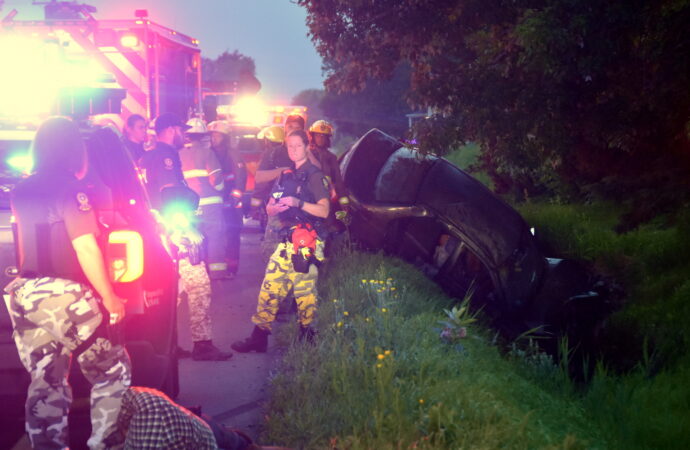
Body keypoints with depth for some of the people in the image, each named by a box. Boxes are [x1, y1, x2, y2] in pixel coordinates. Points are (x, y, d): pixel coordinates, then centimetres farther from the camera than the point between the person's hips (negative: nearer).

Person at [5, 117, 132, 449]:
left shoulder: (21, 193, 9)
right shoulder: (71, 189, -12)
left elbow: (27, 248, 17)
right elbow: (86, 249, -17)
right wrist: (110, 298, -11)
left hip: (26, 297, 7)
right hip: (67, 298, -7)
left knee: (45, 383, 15)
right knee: (113, 372, 10)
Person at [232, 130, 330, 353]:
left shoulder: (314, 175, -2)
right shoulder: (286, 176, 20)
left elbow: (324, 210, -12)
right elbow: (269, 208, 22)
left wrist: (297, 203, -21)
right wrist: (275, 208, -1)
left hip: (305, 242, -7)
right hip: (285, 241, 7)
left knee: (304, 290, -4)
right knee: (270, 288, 5)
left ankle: (307, 338, 9)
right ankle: (259, 337, 9)